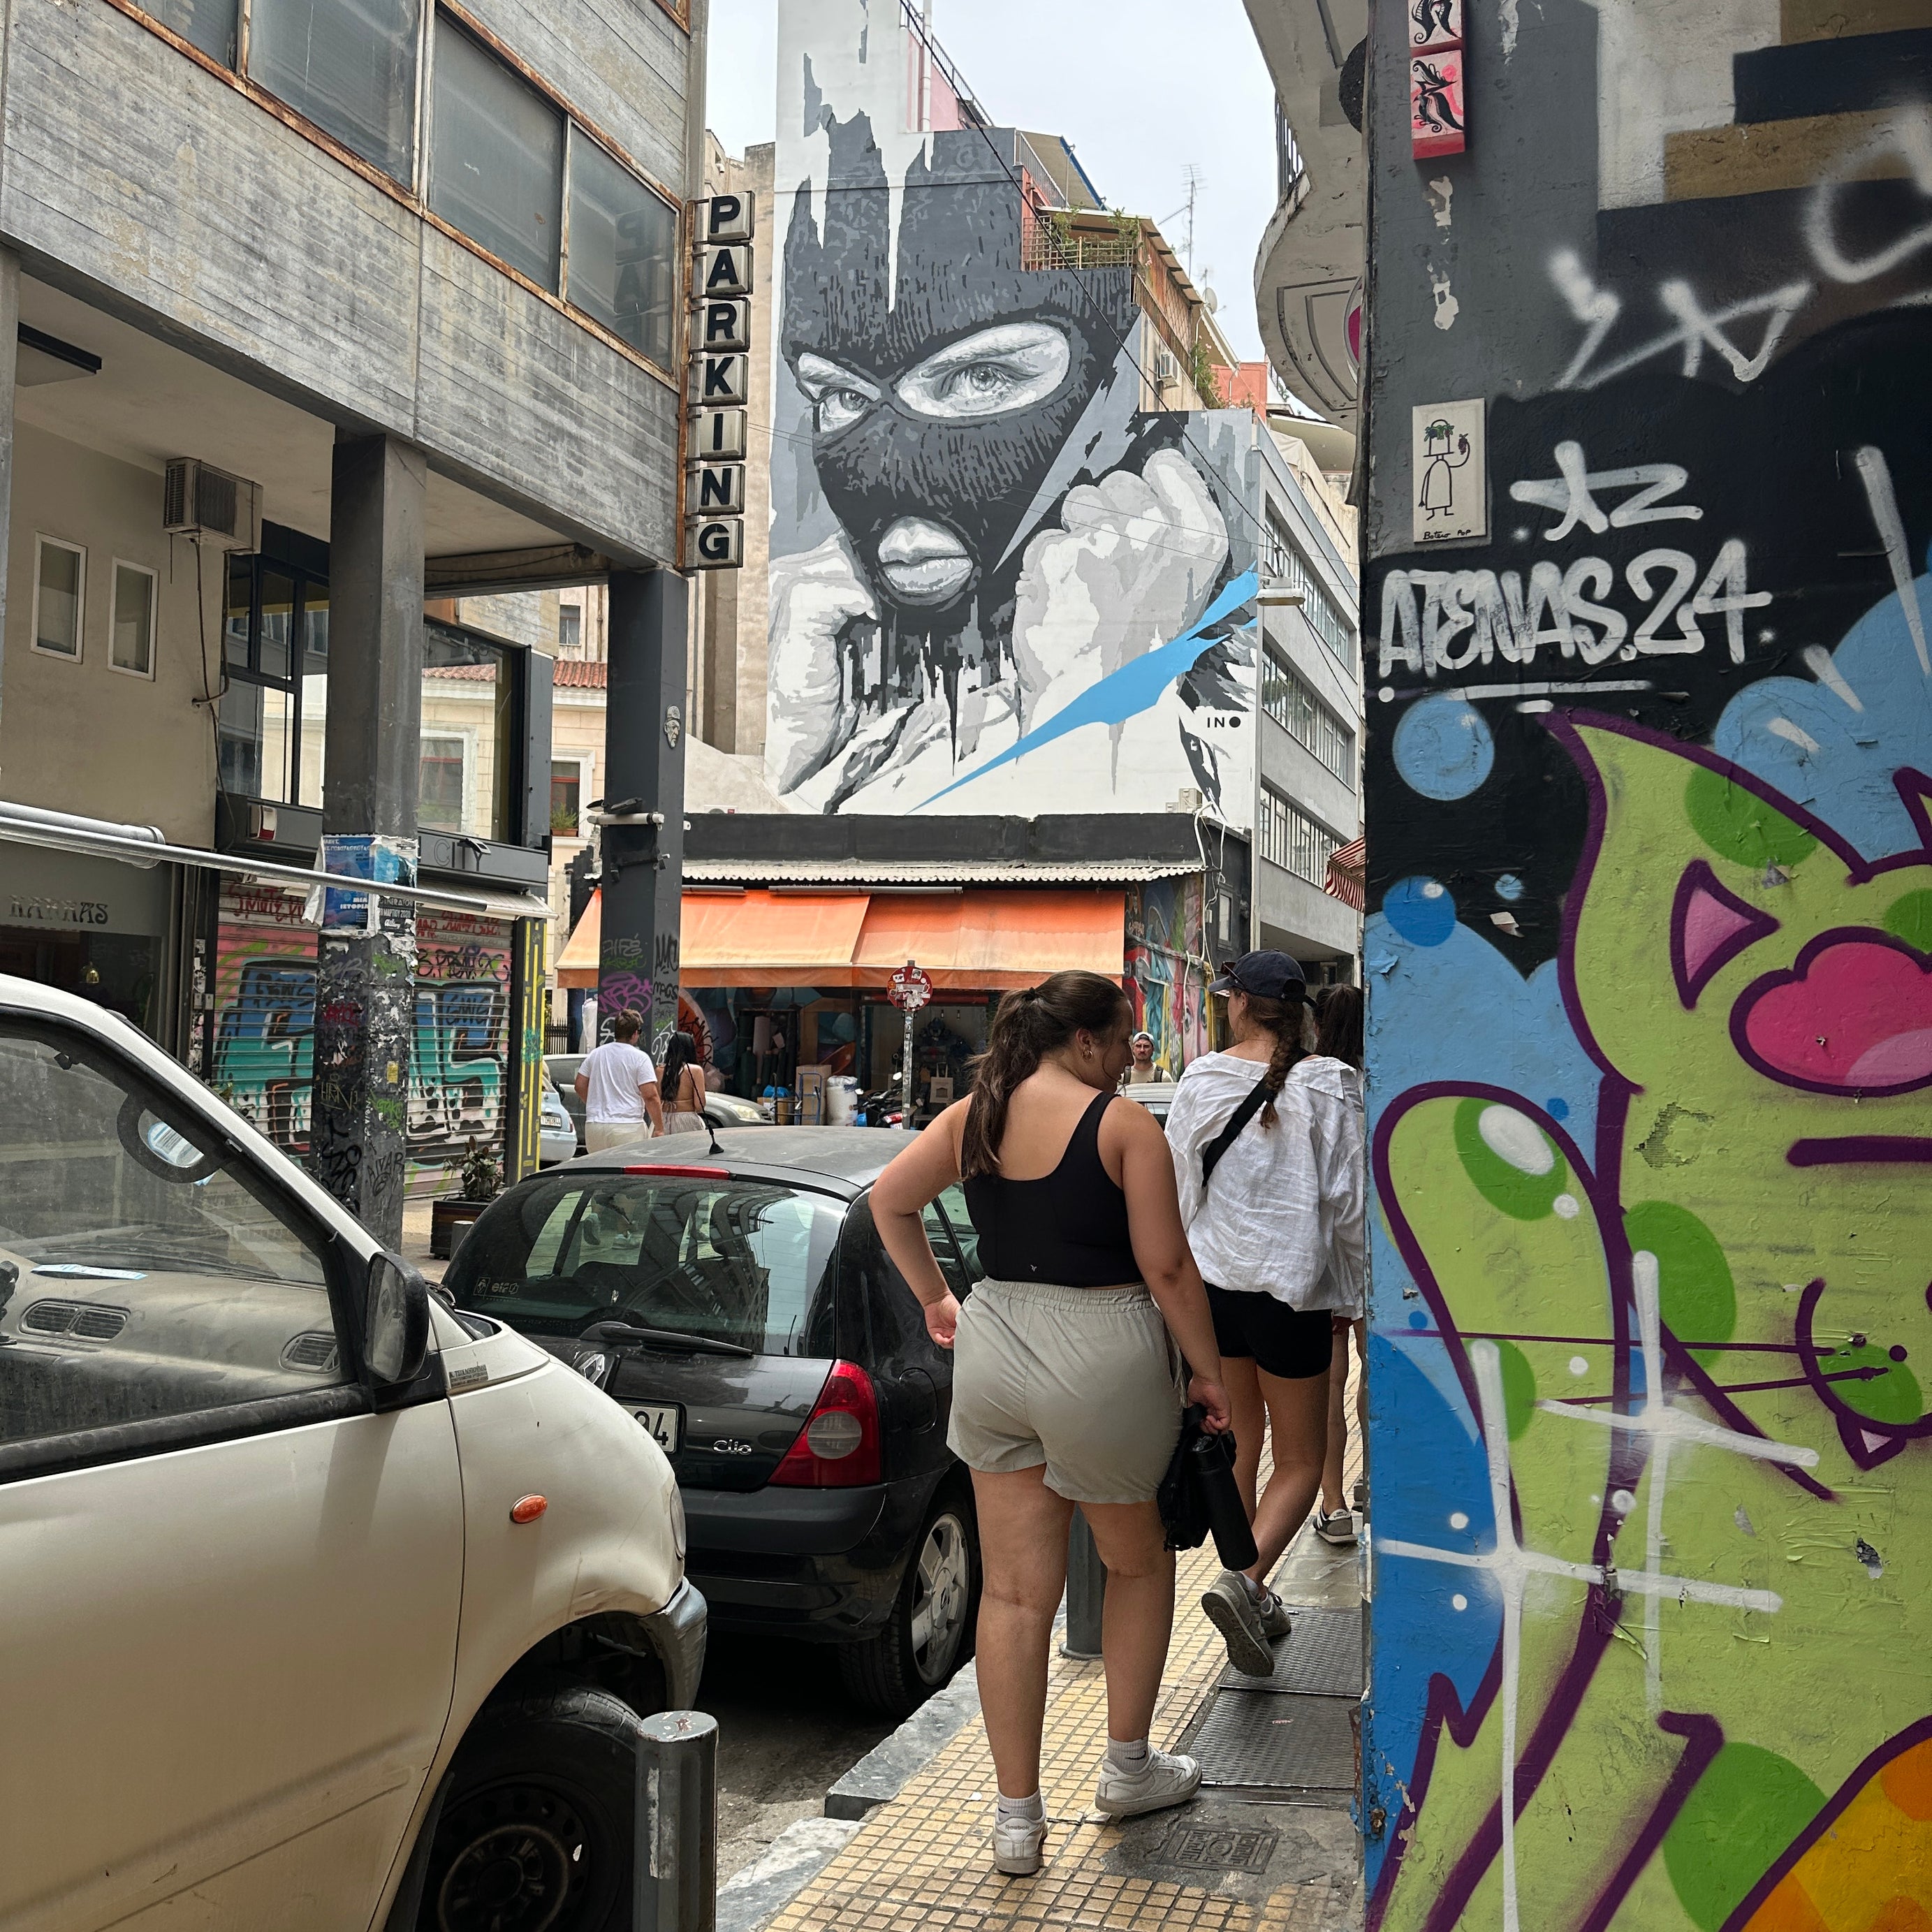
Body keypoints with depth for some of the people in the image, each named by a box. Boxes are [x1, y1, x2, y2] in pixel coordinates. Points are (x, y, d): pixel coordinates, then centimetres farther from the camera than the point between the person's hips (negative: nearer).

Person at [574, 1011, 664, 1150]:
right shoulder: (640, 1058, -5)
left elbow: (580, 1086, 16)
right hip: (628, 1126, -5)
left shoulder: (595, 1054, 11)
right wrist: (660, 1129, -4)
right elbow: (650, 1096, -10)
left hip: (594, 1125, 5)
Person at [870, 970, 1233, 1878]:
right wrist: (1207, 1370, -1)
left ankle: (1017, 1819, 17)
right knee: (1137, 1562, 21)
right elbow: (1167, 1267, -11)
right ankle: (1129, 1769, 33)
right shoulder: (1124, 1125, -10)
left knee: (1013, 1591, 11)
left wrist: (935, 1298, 20)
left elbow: (889, 1199, 12)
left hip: (995, 1346, 5)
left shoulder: (974, 1115, 5)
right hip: (1102, 1355, -4)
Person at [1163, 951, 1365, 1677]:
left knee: (1238, 1441, 19)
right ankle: (1244, 1582, -13)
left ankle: (1252, 1597, 27)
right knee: (1300, 1460, 8)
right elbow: (1347, 1206, -6)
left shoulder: (1201, 1083, -3)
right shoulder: (1322, 1092, -10)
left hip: (1214, 1283, 3)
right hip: (1289, 1289, -3)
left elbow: (1178, 1189, 3)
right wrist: (1364, 1285, 9)